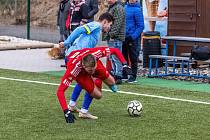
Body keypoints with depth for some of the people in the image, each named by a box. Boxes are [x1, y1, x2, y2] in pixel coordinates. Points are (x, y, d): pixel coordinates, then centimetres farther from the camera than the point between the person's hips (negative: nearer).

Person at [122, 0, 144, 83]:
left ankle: (133, 76, 10)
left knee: (133, 58, 2)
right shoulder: (125, 7, 9)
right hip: (124, 37, 7)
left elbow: (141, 26, -13)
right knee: (123, 57, 13)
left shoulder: (137, 10, -11)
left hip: (133, 39, -7)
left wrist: (133, 37, -19)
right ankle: (124, 75, 23)